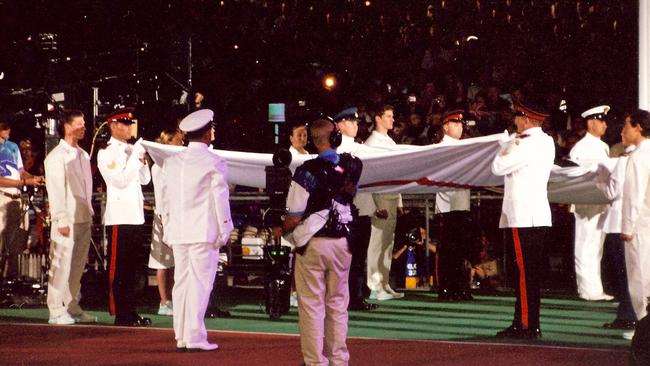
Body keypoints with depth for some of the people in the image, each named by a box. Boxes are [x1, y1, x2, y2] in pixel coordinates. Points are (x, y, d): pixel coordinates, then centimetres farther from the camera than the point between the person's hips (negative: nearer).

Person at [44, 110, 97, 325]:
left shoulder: (83, 155, 16)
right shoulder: (57, 157, -8)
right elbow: (55, 191, -13)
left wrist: (90, 212, 15)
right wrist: (62, 220, -16)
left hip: (84, 219, 8)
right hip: (68, 221, -8)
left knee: (77, 266, 10)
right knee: (61, 266, -6)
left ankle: (73, 308, 17)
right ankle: (56, 311, -2)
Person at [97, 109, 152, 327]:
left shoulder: (132, 150, 16)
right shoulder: (106, 154, -6)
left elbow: (145, 179, 18)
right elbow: (121, 180, -15)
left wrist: (143, 160, 1)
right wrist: (135, 157, -14)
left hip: (136, 217, 8)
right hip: (119, 218, -8)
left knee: (131, 268, 12)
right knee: (118, 269, -3)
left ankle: (130, 312, 17)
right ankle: (121, 314, -1)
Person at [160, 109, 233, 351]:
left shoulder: (171, 163, 10)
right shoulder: (214, 163, -8)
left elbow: (165, 200, 14)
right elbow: (220, 199, -7)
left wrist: (167, 229, 21)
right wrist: (225, 231, 0)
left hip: (178, 232, 6)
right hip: (205, 232, -6)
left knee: (181, 282, 10)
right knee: (200, 283, -4)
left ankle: (181, 337, 12)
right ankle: (195, 337, -6)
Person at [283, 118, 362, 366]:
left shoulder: (307, 171, -16)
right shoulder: (352, 167, -2)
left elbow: (295, 216, -13)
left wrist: (282, 230, 5)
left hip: (312, 243, -4)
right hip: (342, 241, 4)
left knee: (312, 304, 4)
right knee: (338, 303, 14)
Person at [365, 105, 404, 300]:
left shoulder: (391, 143, 18)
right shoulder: (372, 143, -8)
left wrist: (399, 202, 16)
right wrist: (379, 206, -19)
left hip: (391, 199, 8)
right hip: (380, 199, -8)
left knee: (388, 244, 9)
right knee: (376, 243, -7)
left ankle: (384, 284, 14)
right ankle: (374, 286, -5)